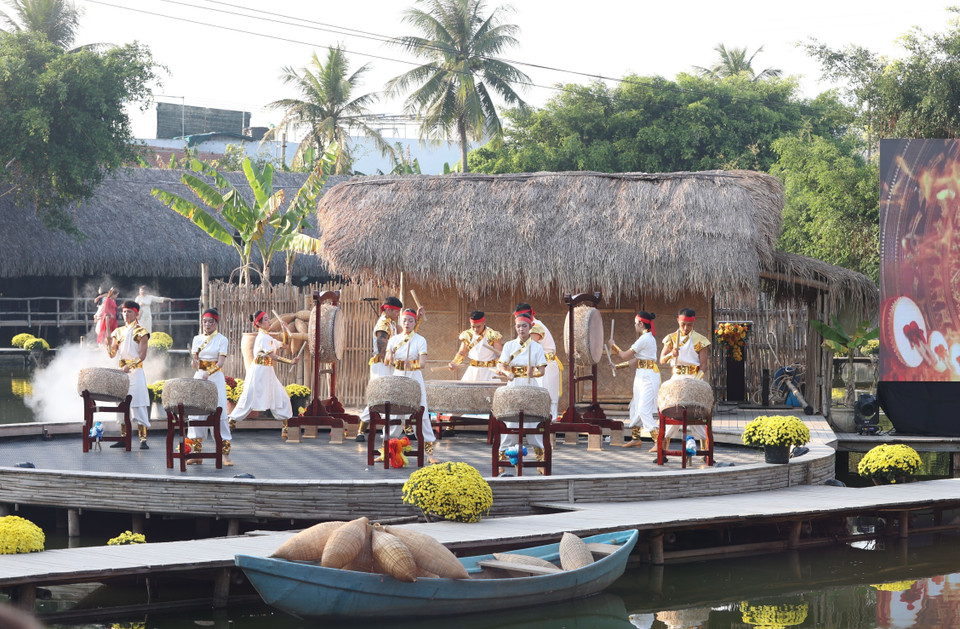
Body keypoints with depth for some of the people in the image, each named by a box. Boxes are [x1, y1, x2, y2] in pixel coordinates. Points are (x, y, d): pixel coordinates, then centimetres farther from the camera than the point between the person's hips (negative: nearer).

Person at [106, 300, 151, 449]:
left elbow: (142, 355, -11)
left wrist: (129, 366, -24)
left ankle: (143, 439, -12)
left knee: (138, 405, -10)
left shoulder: (140, 332, -3)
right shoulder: (118, 332, 14)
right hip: (121, 371, 6)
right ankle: (123, 438, 10)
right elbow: (112, 354, 11)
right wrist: (108, 340, -6)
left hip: (135, 371, -6)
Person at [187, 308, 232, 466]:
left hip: (215, 378, -4)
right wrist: (194, 361, -19)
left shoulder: (222, 340, -1)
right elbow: (194, 362, 6)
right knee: (196, 413, -1)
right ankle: (197, 452, 5)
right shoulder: (197, 339, 11)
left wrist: (209, 373, -29)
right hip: (199, 377, 4)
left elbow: (221, 362, -12)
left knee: (219, 413, -8)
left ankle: (225, 454, -7)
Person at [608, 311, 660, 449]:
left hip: (648, 376, -10)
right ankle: (635, 438, 26)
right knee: (635, 407, 16)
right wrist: (618, 366, 21)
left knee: (644, 409, -15)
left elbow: (625, 356, -10)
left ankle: (658, 440, -19)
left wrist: (613, 345, 6)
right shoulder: (649, 337, 15)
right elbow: (636, 359, 19)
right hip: (641, 376, 10)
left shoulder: (644, 339, -15)